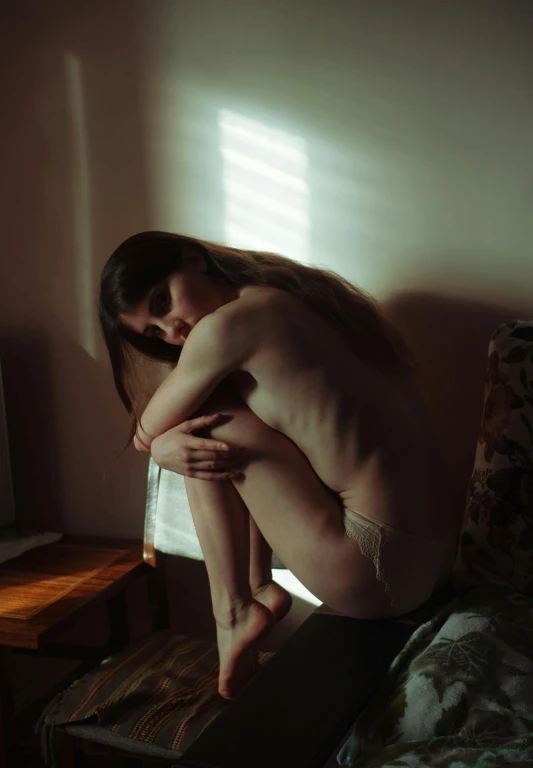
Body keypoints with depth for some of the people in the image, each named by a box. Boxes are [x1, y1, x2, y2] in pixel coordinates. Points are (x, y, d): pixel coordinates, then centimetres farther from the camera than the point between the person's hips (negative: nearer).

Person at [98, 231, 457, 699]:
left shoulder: (226, 325, -13)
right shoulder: (292, 297, 14)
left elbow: (145, 432, -1)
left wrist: (160, 438, 16)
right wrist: (166, 446, 0)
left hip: (380, 573, -9)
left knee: (207, 420, -1)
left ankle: (234, 610, 7)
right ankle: (258, 587, 14)